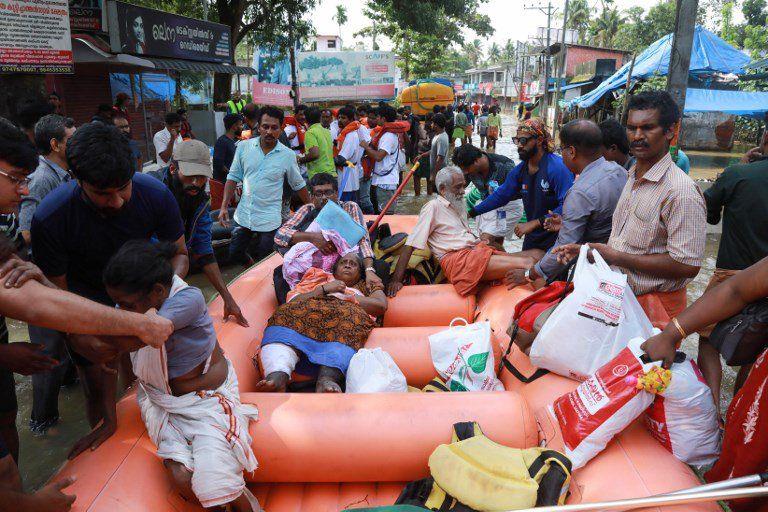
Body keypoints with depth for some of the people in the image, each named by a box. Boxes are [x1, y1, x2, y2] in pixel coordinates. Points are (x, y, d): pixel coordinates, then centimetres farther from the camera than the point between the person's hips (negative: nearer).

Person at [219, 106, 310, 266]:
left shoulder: (288, 155, -7)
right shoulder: (244, 147, -3)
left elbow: (298, 185, 5)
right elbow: (233, 178, 3)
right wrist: (224, 207, -3)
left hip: (269, 220, -2)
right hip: (243, 215, 2)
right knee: (233, 256, 13)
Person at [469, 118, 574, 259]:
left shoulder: (558, 167, -21)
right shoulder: (520, 169, 2)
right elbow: (501, 195, 10)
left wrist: (534, 223, -27)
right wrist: (471, 212, 6)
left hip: (555, 238, -7)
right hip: (532, 237, 7)